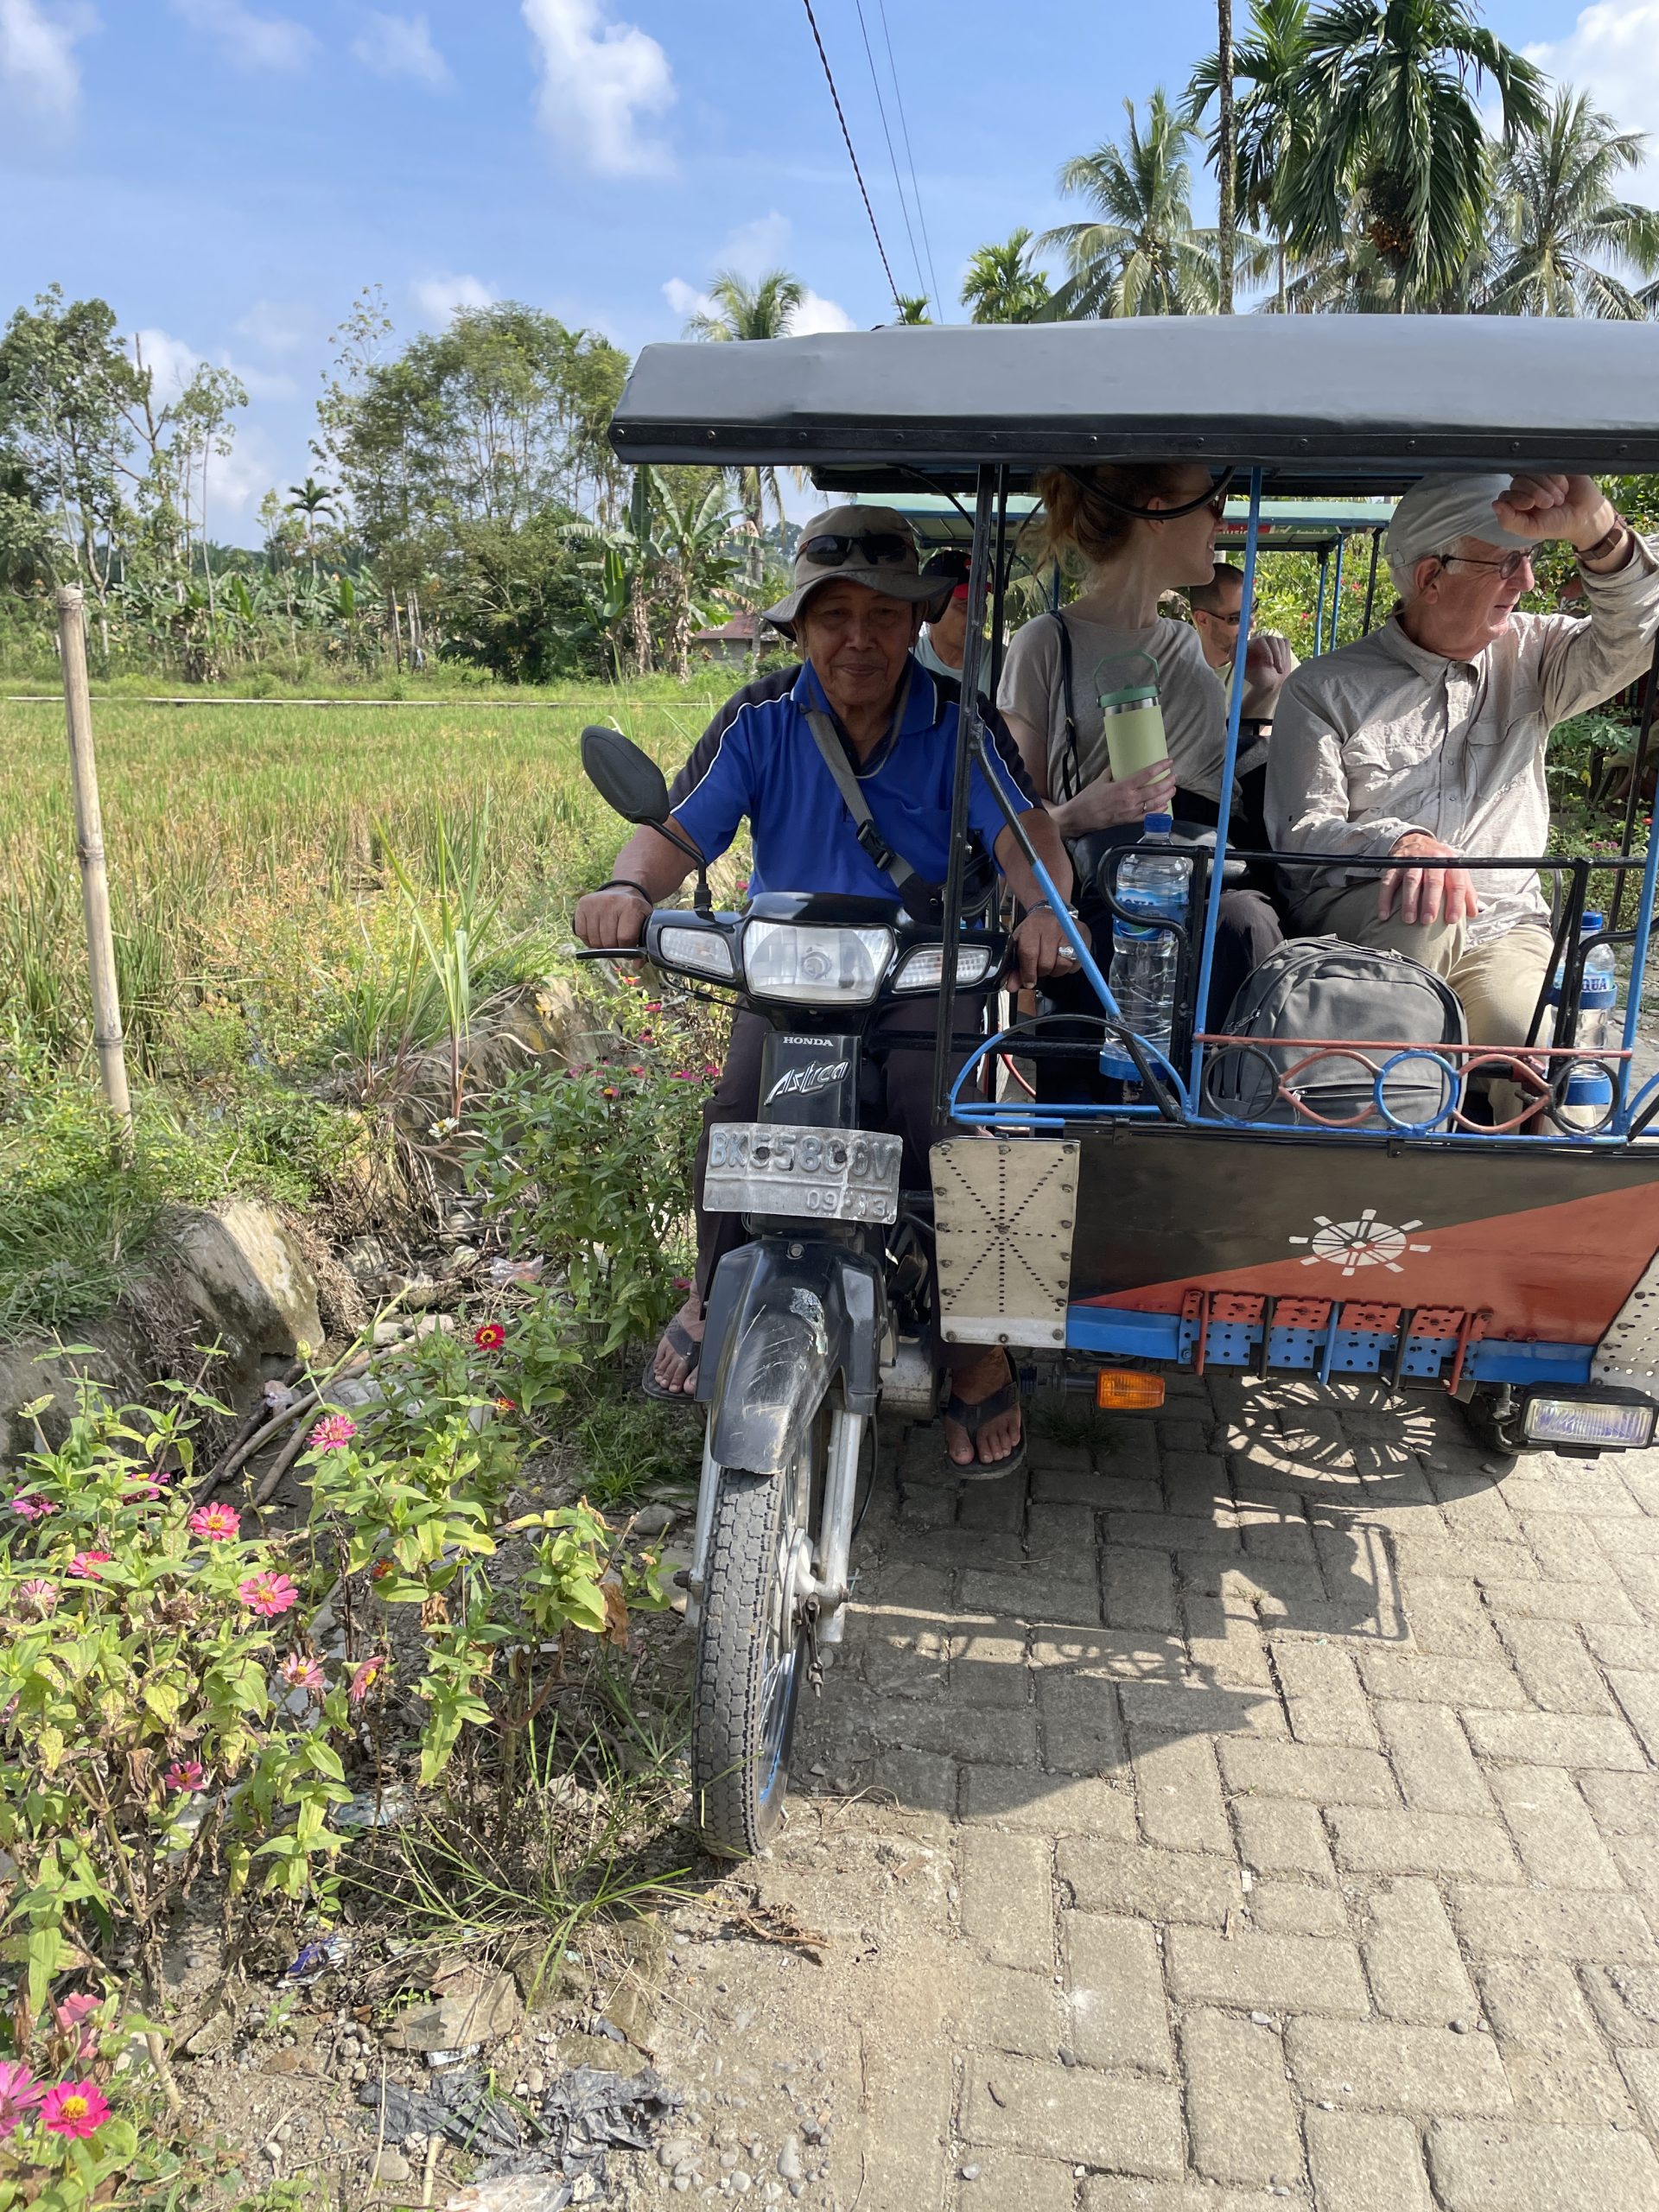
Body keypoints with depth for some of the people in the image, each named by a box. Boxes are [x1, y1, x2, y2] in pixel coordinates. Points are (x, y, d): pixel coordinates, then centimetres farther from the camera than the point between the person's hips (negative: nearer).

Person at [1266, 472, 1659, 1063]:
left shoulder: (1531, 657, 12)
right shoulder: (1324, 689, 1)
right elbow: (1300, 836, -7)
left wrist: (1593, 528, -22)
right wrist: (1400, 842, -28)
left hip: (1504, 929, 3)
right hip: (1357, 921, -2)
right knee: (1418, 910, -37)